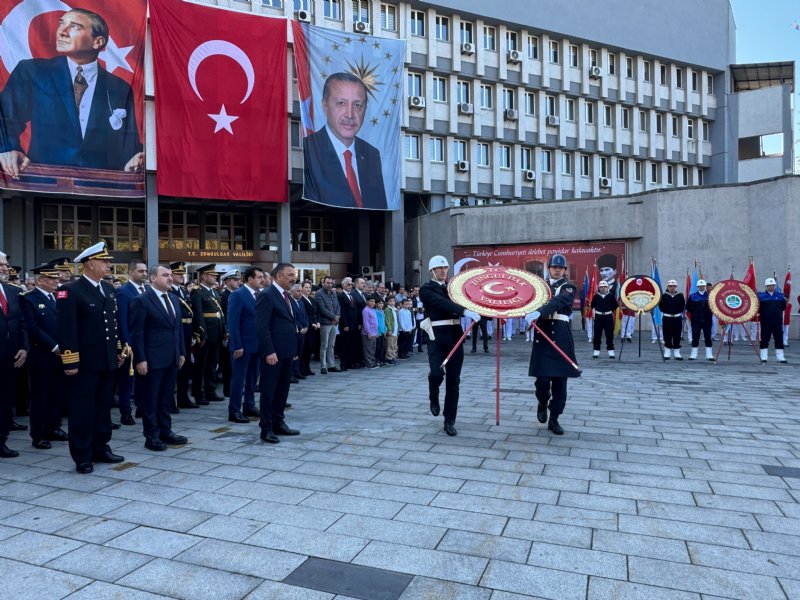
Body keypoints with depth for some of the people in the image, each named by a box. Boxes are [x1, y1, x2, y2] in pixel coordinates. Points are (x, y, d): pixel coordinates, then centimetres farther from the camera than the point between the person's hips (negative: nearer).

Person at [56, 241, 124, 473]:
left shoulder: (109, 289, 12)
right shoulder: (70, 291, -11)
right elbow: (67, 329, -16)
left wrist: (119, 350, 14)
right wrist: (71, 362, -19)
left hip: (107, 362, 7)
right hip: (84, 363, -7)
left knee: (103, 408, 15)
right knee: (82, 410, 4)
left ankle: (101, 448, 27)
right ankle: (82, 456, 15)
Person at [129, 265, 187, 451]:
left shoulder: (173, 299, 12)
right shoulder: (142, 301, -10)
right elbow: (137, 333, -13)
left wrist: (181, 352, 12)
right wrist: (140, 359, -17)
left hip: (172, 358, 7)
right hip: (153, 359, -7)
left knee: (166, 398, 15)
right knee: (150, 399, 5)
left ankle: (165, 432, 25)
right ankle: (151, 436, 15)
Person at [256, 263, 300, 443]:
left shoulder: (286, 295, 15)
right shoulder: (267, 295, -12)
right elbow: (262, 326, -17)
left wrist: (294, 348, 15)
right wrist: (269, 351, -21)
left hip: (286, 352, 9)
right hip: (273, 353, -9)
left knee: (282, 389, 14)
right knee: (269, 390, 1)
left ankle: (278, 423, 25)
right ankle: (266, 428, 9)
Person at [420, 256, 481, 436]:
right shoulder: (426, 289, -2)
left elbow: (463, 300, 14)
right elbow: (443, 303, -19)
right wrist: (465, 311, -33)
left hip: (455, 336, 5)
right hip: (437, 337, -5)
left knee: (453, 380, 4)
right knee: (437, 373, -22)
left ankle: (450, 421, 13)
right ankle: (433, 398, 13)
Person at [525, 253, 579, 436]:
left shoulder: (569, 287, 1)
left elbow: (557, 302, -19)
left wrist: (538, 312, -35)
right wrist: (530, 315, -17)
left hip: (561, 336, -1)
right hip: (542, 334, 1)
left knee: (560, 379, 2)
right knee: (542, 378, -8)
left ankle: (554, 419, 14)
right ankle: (542, 403, 24)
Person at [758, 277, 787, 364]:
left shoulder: (780, 295, 7)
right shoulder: (761, 296, -1)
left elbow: (783, 307, 5)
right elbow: (758, 309, -3)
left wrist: (784, 301, -7)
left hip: (778, 322, 2)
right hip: (765, 322, -2)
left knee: (779, 339, 6)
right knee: (764, 339, 3)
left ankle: (780, 357, 13)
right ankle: (763, 357, 10)